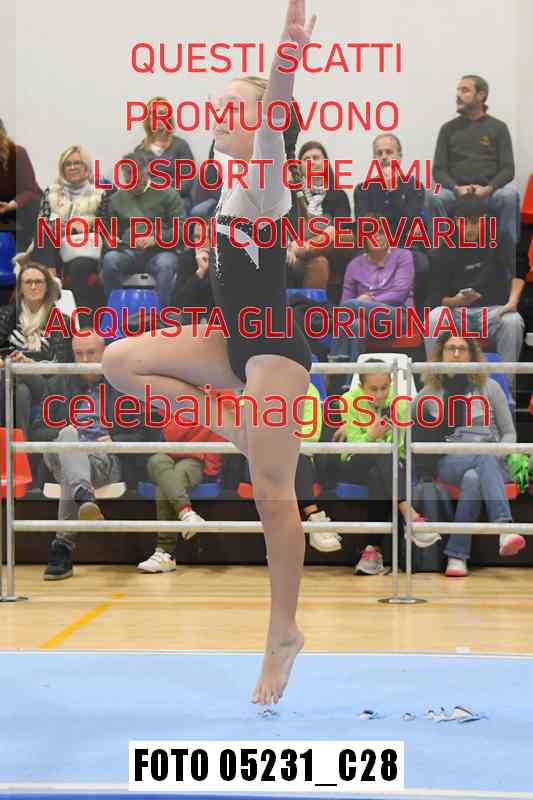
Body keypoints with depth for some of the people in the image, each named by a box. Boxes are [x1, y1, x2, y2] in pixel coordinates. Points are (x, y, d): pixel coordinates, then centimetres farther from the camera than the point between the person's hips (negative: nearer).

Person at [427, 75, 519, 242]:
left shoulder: (498, 127, 10)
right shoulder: (448, 128, 12)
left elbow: (508, 169, 2)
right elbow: (438, 170, 6)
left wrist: (488, 189, -18)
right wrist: (456, 188, -15)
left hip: (489, 192, -1)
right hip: (456, 192, 1)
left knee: (510, 195, -33)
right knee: (435, 196, -32)